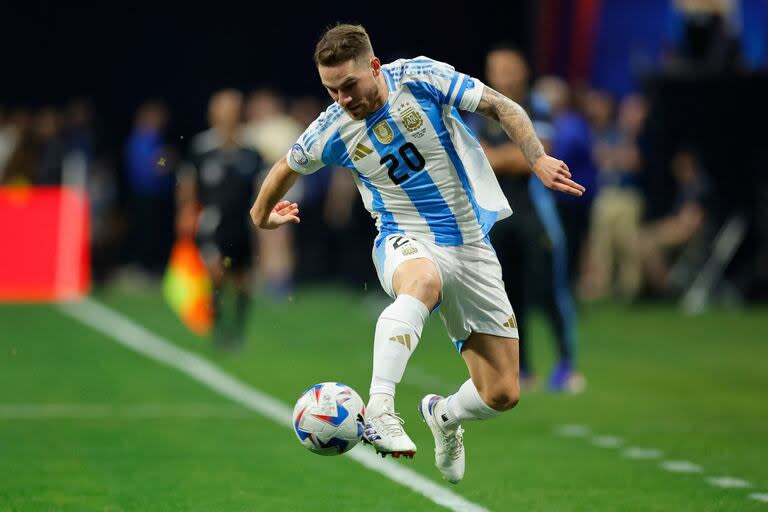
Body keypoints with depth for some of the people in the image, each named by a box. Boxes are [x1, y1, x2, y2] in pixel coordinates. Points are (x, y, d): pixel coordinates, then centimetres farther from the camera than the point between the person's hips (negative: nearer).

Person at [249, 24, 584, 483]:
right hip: (408, 242, -2)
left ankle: (445, 416, 33)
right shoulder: (331, 131, -8)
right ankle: (379, 411, -54)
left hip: (472, 247, 2)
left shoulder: (422, 79, -13)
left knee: (502, 395, -2)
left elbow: (503, 108, -6)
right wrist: (261, 216, 28)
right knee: (422, 281, -44)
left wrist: (538, 158, -20)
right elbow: (287, 168, 13)